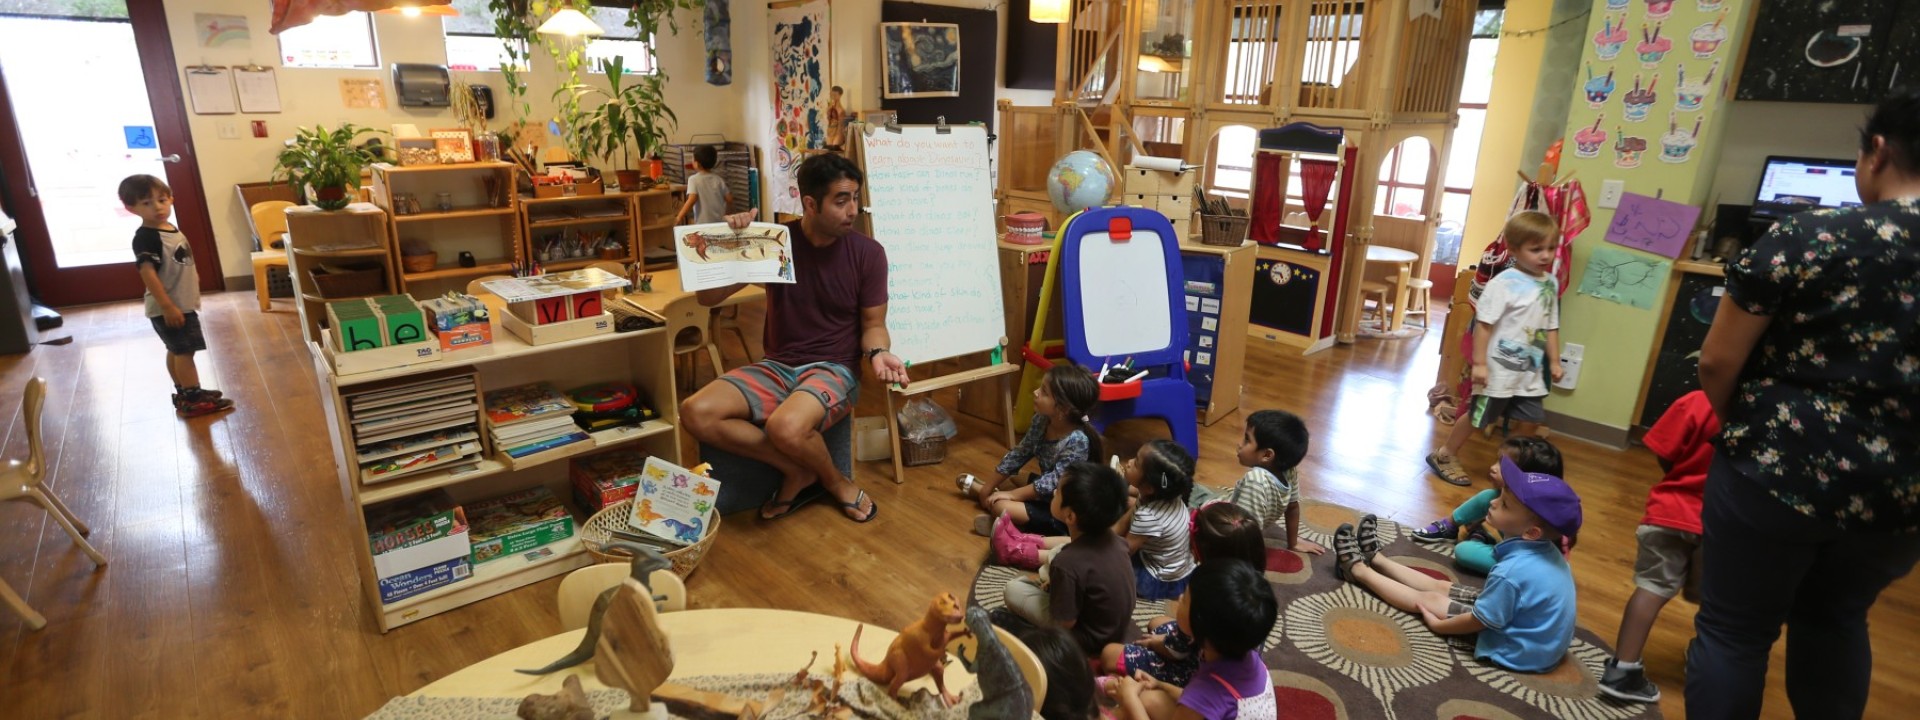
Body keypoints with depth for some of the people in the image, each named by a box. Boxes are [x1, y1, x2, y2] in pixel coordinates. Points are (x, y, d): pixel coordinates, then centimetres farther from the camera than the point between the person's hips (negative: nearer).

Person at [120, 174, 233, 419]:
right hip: (169, 308, -9)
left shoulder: (172, 230, 9)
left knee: (177, 351, 17)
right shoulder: (145, 237, -19)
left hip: (183, 305, 9)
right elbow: (148, 273, -24)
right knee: (185, 351, -6)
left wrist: (192, 297, 23)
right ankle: (193, 400, -1)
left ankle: (184, 393, 27)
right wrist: (167, 306, -27)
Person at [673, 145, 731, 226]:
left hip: (703, 223, -4)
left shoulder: (694, 180, -8)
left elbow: (692, 200, -21)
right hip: (720, 222, 4)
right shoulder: (719, 179, 4)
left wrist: (679, 217, -19)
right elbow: (729, 200, 4)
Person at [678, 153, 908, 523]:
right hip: (777, 366, 4)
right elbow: (708, 297, -1)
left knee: (786, 426, -36)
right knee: (695, 413, -20)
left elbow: (873, 324, 2)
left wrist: (878, 353, -21)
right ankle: (798, 471, -5)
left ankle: (835, 481, -1)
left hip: (833, 369, -3)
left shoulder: (868, 253, -6)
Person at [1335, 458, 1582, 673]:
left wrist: (1438, 624, -7)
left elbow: (1480, 621, -23)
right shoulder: (1547, 550, -8)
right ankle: (1376, 559, 33)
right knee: (1440, 587, 16)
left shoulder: (1511, 572, -35)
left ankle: (1358, 569, 22)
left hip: (1517, 649, -7)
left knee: (1429, 598, 5)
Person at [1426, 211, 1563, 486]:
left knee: (1530, 421, 11)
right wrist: (1479, 363, -20)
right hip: (1499, 369, -7)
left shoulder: (1551, 284, 5)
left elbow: (1551, 327, 14)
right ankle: (1444, 456, 23)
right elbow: (1483, 323, -19)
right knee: (1478, 417, 5)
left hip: (1531, 371, 7)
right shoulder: (1504, 283, -18)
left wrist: (1554, 361, 14)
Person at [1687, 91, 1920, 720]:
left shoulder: (1808, 237, -13)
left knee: (1734, 631, 10)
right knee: (1836, 619, 27)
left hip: (1778, 471, -4)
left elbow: (1717, 362, -11)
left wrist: (1745, 428, 8)